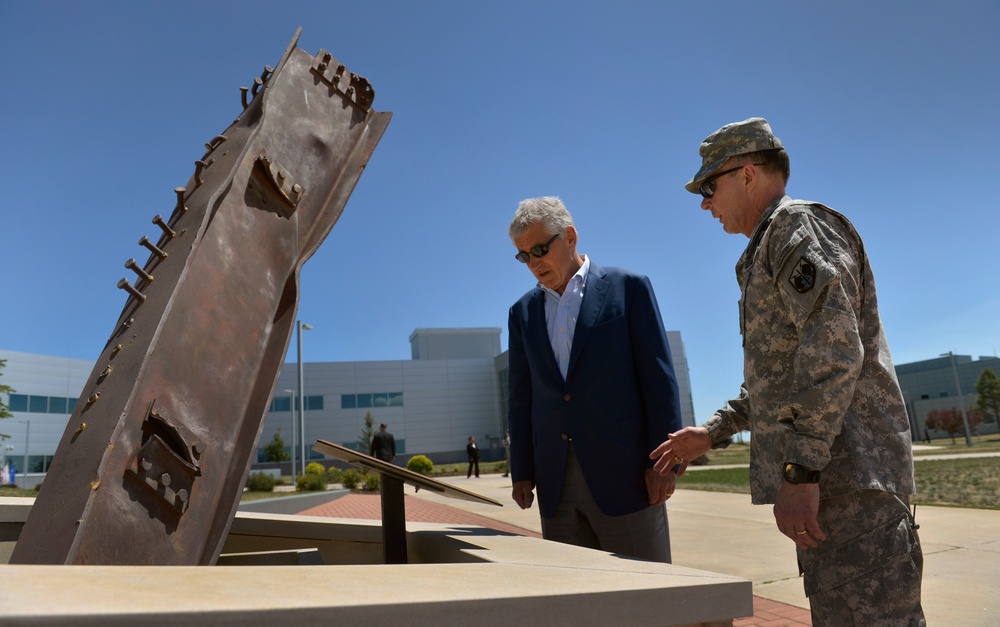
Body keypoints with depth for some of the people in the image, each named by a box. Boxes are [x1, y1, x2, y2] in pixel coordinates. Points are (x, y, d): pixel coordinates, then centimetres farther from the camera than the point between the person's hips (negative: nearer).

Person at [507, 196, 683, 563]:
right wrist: (521, 472, 9)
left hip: (623, 474, -4)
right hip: (556, 483, 4)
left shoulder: (628, 287, 2)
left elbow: (658, 378, -3)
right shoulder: (523, 312, 14)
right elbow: (522, 396, 14)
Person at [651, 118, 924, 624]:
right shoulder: (770, 248, 27)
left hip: (845, 476, -10)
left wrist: (799, 468, -24)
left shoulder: (798, 224, -5)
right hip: (826, 479, 10)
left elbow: (833, 347, -20)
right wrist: (712, 432, 25)